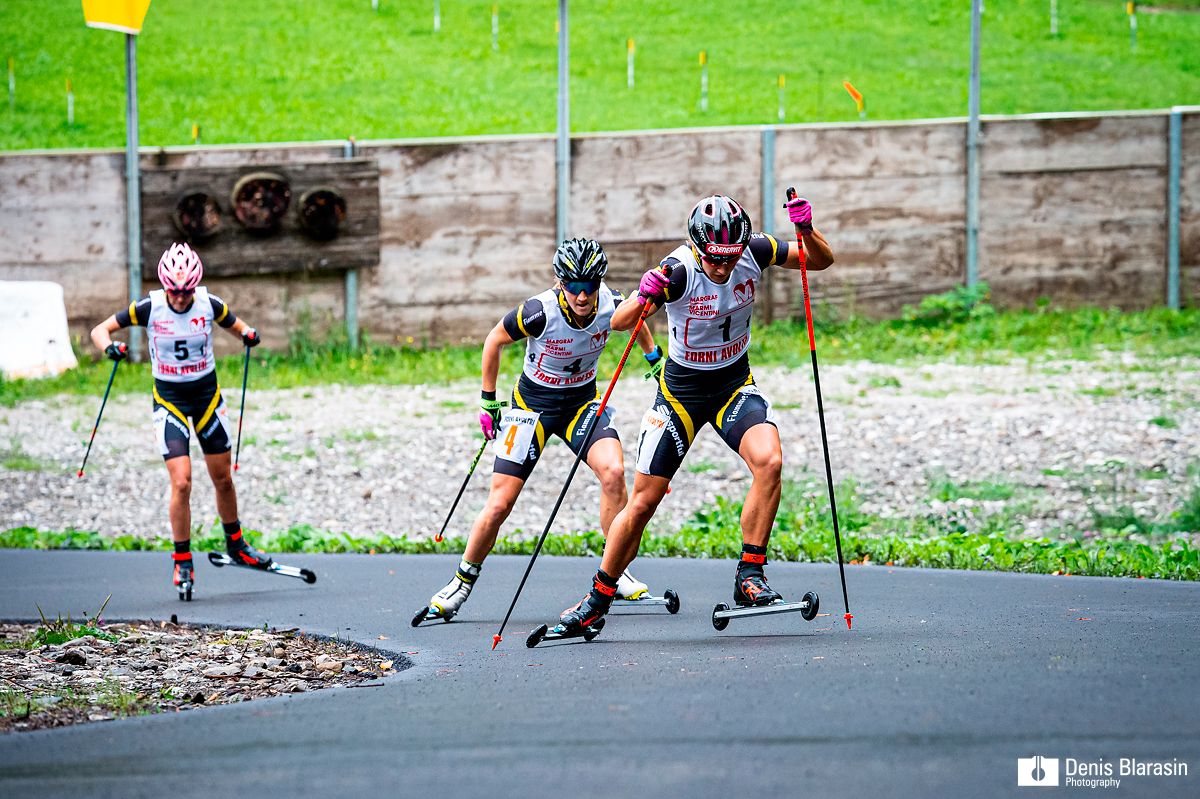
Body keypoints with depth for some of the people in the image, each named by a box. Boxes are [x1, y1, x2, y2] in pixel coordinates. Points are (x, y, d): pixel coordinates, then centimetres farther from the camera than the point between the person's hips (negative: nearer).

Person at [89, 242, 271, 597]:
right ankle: (182, 563, -1)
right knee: (181, 482, -14)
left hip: (207, 395, 2)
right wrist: (111, 346, -32)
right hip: (169, 398, -2)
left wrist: (248, 334, -18)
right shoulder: (149, 308, -16)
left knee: (223, 480, 11)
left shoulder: (209, 305, -12)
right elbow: (99, 330, -10)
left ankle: (236, 546, 34)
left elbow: (236, 326, 5)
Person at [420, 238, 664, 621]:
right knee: (499, 503, -7)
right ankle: (462, 582, 16)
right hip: (533, 403, -2)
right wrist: (488, 402, -5)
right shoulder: (541, 312, -29)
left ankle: (618, 574, -11)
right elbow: (494, 340, -9)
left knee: (613, 471, -24)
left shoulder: (612, 304, -19)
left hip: (583, 400, 2)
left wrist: (655, 358, 9)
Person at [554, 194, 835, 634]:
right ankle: (597, 599, 18)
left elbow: (821, 260, -5)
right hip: (681, 389, -2)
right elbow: (619, 322, -33)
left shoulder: (754, 251, -15)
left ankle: (749, 577, -17)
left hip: (734, 384, 2)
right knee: (643, 501, 0)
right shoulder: (680, 270, -26)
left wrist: (807, 231, -27)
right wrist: (643, 298, -55)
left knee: (770, 461, -26)